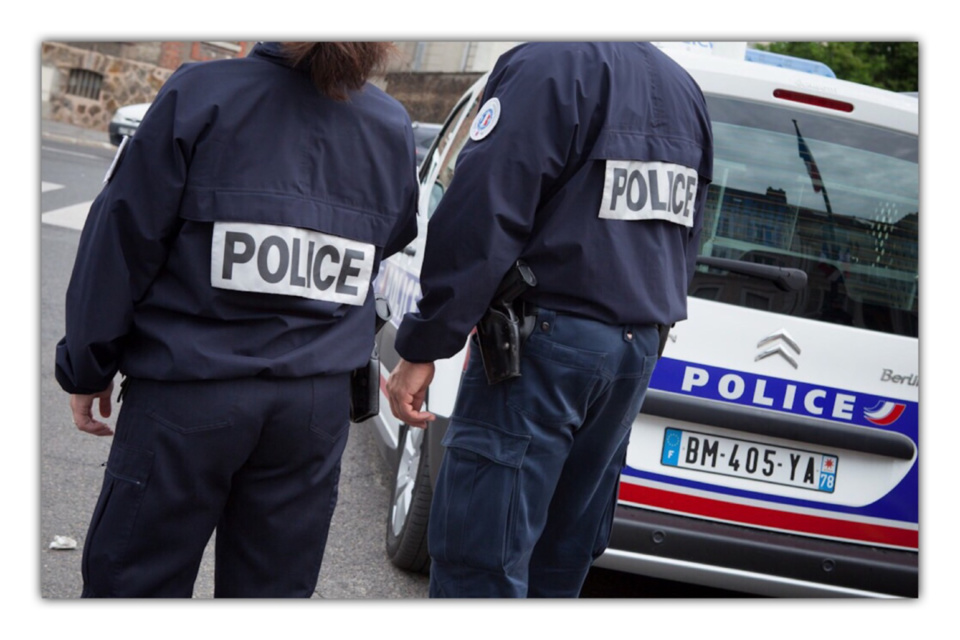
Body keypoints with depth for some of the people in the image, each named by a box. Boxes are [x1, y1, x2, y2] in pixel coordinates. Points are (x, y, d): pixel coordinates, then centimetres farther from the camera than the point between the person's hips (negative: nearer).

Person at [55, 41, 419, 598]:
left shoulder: (202, 94, -12)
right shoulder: (393, 128, 0)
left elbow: (125, 239, -8)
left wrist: (87, 367, 2)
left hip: (190, 394, -4)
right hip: (317, 402, 4)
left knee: (131, 580, 8)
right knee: (272, 591, 14)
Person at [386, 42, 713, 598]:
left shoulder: (548, 64, -11)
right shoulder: (685, 89, 16)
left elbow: (479, 219, -19)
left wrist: (422, 349, -17)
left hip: (548, 343, -8)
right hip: (638, 349, 9)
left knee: (478, 558, -6)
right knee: (561, 561, 15)